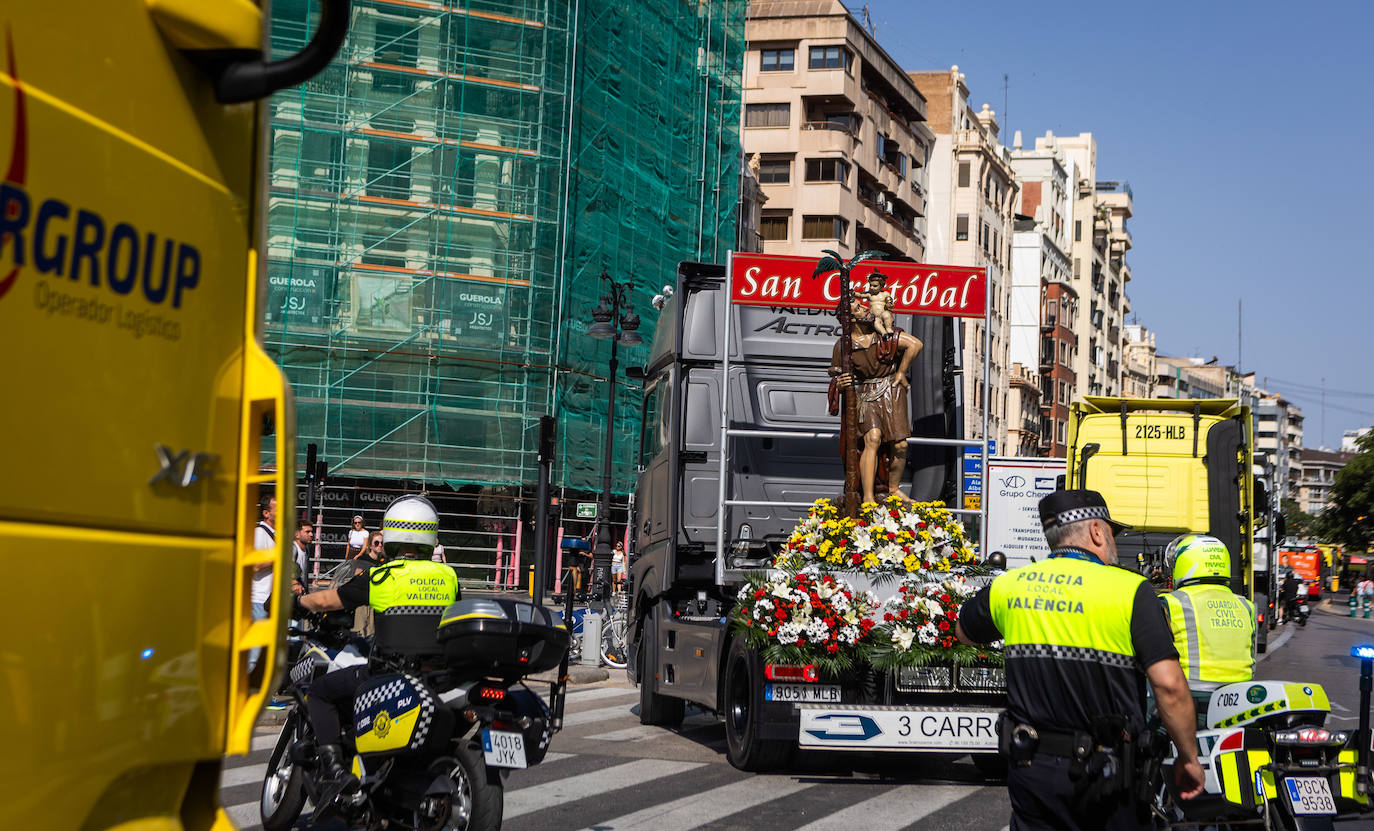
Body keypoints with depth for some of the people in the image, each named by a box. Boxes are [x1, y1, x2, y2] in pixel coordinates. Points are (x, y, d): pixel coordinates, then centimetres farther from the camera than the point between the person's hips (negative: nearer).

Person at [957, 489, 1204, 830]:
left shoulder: (1008, 585, 4)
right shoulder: (1129, 589, -9)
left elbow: (964, 631, 25)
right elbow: (1169, 684, -16)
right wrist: (1188, 758, -4)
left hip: (1031, 766, 3)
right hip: (1106, 773, -3)